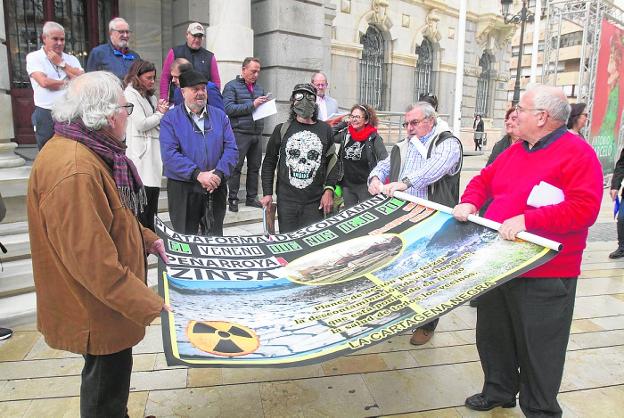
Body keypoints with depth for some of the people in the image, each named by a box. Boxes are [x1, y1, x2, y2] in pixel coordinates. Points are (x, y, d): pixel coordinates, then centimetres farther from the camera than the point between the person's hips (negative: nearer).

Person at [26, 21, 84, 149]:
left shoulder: (71, 59, 11)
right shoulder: (34, 57, 0)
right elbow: (44, 82, -15)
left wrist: (61, 63, -5)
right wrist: (69, 83, -4)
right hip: (46, 115, -3)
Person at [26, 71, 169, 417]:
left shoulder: (87, 152, 3)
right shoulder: (74, 171, -31)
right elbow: (92, 260, -31)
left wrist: (145, 238, 10)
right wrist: (149, 305, -25)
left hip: (103, 304, 10)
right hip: (95, 312, -10)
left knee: (109, 379, 29)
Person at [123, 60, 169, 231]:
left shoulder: (150, 95, 20)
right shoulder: (130, 94, -4)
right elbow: (141, 124, -13)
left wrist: (161, 110, 4)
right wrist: (160, 113, 1)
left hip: (154, 151, 8)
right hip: (141, 154, -8)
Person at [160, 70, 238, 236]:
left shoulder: (220, 116, 8)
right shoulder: (170, 119, -1)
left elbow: (231, 148, 1)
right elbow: (169, 154, -12)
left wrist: (219, 174, -15)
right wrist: (198, 174, -21)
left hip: (216, 188, 3)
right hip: (182, 189, -2)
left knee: (215, 237, 13)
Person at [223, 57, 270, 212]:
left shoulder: (259, 88, 19)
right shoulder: (232, 86, 0)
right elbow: (228, 108, -12)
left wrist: (266, 103, 2)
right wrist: (252, 105, -15)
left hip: (257, 134, 6)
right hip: (239, 133, -6)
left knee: (254, 167, 9)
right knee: (236, 168, -2)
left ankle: (252, 198, 19)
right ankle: (233, 199, 6)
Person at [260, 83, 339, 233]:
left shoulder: (325, 130, 9)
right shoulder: (282, 129, 6)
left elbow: (332, 161, 10)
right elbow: (269, 162, 10)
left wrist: (329, 190, -1)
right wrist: (267, 193, 4)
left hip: (315, 202, 0)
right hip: (286, 200, 0)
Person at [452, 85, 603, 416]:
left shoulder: (578, 153, -13)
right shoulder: (514, 151, 11)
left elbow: (584, 209, -22)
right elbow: (484, 180, 19)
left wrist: (527, 219, -28)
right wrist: (470, 202, -2)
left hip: (544, 276, -7)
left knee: (538, 349, 7)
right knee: (493, 337, 21)